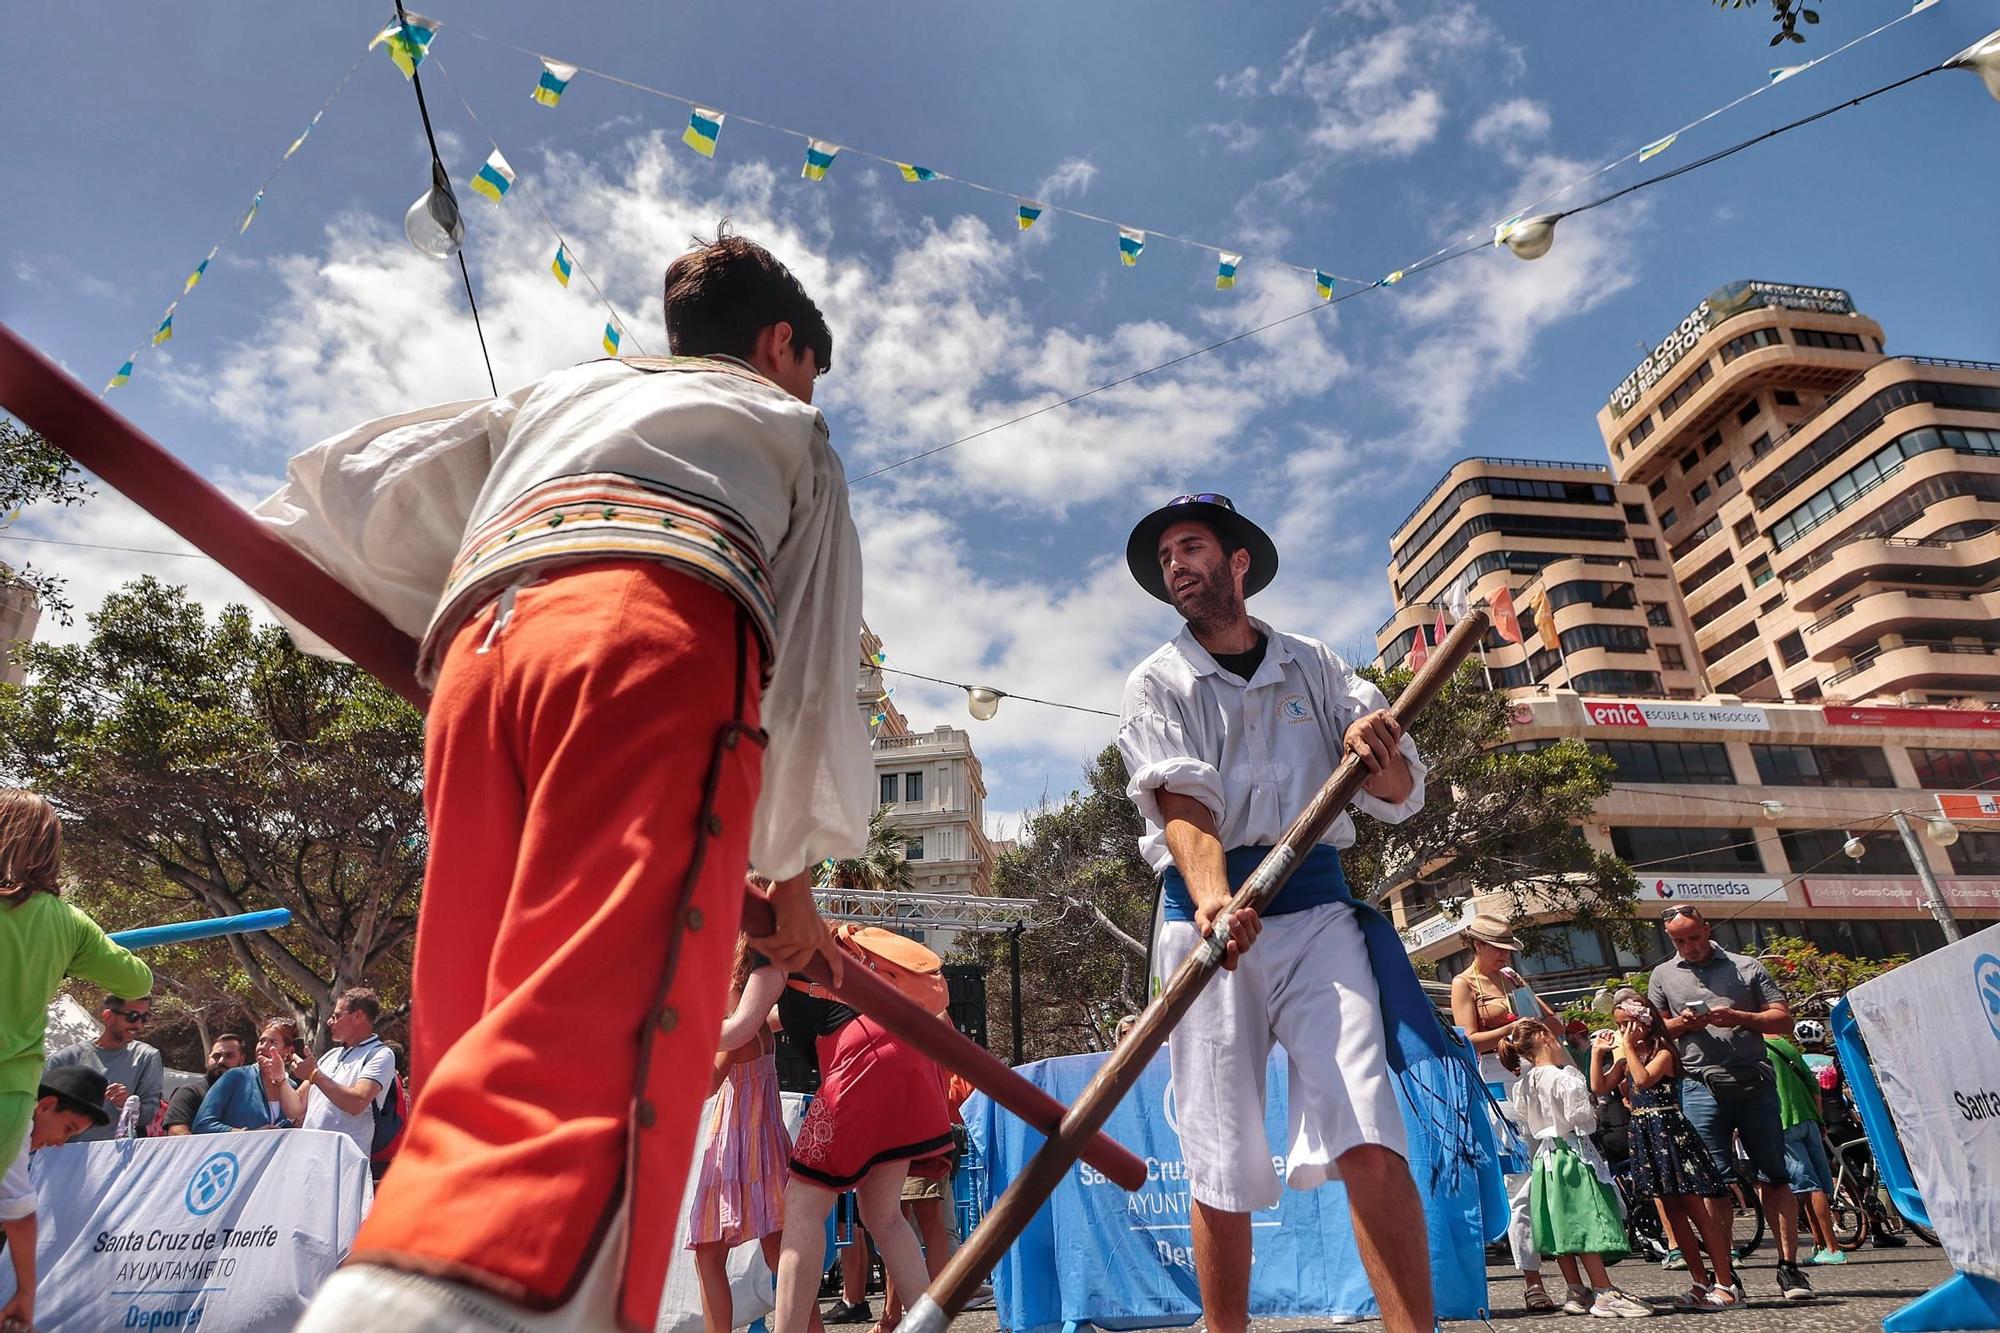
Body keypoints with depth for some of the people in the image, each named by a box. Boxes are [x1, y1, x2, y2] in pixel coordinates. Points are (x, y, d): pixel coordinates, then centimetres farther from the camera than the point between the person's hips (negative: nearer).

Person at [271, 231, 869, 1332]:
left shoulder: (556, 392, 41)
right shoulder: (791, 429, 32)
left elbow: (332, 492, 32)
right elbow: (816, 663, 24)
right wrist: (794, 872, 31)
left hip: (479, 651, 5)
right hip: (660, 635, -5)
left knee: (471, 1054, 4)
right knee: (598, 1041, -22)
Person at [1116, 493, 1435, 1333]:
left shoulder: (1314, 667, 14)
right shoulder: (1157, 685, 8)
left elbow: (1402, 796, 7)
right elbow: (1183, 801, -10)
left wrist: (1378, 755, -17)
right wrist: (1213, 899, -29)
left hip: (1313, 902, 1)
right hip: (1207, 909, -1)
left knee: (1368, 1141, -14)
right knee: (1221, 1162, 1)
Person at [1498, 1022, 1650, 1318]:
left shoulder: (1522, 1085, 7)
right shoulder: (1564, 1078, -16)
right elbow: (1584, 1119, -13)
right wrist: (1594, 1113, 5)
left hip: (1544, 1158, 8)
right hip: (1572, 1153, -8)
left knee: (1563, 1228, 10)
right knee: (1585, 1224, -5)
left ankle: (1577, 1293, 16)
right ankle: (1605, 1294, -2)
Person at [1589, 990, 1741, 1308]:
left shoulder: (1662, 1052, -8)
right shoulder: (1623, 1057, 13)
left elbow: (1644, 1079, -25)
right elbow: (1599, 1087, 7)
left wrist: (1628, 1048, -19)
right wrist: (1597, 1052, 4)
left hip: (1669, 1131, -7)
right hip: (1642, 1136, 7)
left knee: (1697, 1210, -3)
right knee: (1672, 1214, 9)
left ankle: (1726, 1282, 4)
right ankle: (1701, 1282, 15)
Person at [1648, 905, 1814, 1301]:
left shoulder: (1746, 967, 9)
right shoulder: (1663, 976, 12)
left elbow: (1784, 1019, 5)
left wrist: (1739, 1018, -11)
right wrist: (1682, 1024, -6)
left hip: (1754, 1085, 0)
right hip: (1701, 1088, 0)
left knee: (1775, 1176, 2)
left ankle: (1789, 1267, 10)